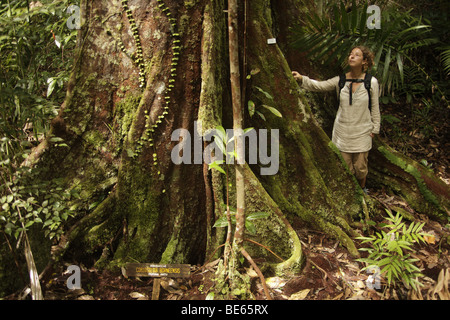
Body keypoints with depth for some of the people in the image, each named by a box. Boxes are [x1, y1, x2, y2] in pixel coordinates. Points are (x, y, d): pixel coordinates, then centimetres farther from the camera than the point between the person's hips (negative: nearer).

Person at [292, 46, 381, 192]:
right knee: (345, 167, 10)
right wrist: (302, 79, -26)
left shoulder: (371, 82, -6)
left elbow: (375, 107, 0)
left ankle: (362, 189, 39)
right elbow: (319, 86, -10)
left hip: (362, 132, -1)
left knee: (361, 167, 10)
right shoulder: (340, 80, -2)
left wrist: (375, 128, 3)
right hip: (343, 131, 1)